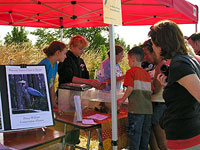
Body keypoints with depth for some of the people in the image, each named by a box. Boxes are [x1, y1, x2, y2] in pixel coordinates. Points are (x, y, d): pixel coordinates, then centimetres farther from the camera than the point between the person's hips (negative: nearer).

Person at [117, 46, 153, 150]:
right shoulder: (147, 74, 13)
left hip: (136, 109, -6)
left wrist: (122, 100, -2)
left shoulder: (131, 72, -5)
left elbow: (130, 88, -13)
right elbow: (150, 91, 13)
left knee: (134, 133, 1)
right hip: (148, 108, 6)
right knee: (145, 133, 15)